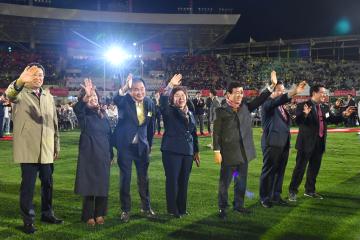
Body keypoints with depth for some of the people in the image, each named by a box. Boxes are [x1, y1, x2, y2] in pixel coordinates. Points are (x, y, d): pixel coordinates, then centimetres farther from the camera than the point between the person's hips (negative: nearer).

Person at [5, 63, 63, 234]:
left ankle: (47, 213, 28)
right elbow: (9, 94, -28)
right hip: (28, 149, -5)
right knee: (28, 184, 0)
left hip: (46, 149, 5)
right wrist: (20, 81, -49)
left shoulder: (49, 97, 14)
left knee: (48, 183, 13)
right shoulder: (20, 94, -2)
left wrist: (56, 145, 15)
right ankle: (28, 220, 11)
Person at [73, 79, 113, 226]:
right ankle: (89, 216, 10)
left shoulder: (103, 114, 9)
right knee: (89, 185, 0)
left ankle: (99, 214, 20)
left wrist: (111, 154, 12)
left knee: (102, 185, 7)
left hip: (103, 155, 4)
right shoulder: (84, 114, -4)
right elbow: (77, 108, -29)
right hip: (88, 155, -4)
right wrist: (85, 97, -48)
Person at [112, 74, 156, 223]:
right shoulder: (125, 101, -11)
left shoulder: (149, 103, 0)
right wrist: (125, 87, -53)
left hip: (142, 146, 3)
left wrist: (149, 144, 10)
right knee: (125, 178, 4)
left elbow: (151, 126, 9)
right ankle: (125, 210, 17)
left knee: (144, 177, 12)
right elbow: (116, 100, -37)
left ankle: (146, 207, 26)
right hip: (125, 145, -3)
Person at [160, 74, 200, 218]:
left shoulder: (190, 114, 16)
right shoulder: (169, 112, -1)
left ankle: (182, 208, 21)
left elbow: (194, 133, 20)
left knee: (184, 181, 10)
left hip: (187, 152, 5)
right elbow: (163, 100, -24)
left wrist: (196, 151, 19)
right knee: (172, 180, -1)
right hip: (172, 151, -5)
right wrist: (171, 85, -27)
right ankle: (173, 209, 10)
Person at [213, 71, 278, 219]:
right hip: (229, 154, -5)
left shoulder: (245, 107, 7)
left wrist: (272, 86, -9)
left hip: (244, 152, 5)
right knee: (224, 182, 5)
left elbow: (259, 101, 1)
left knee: (241, 182, 16)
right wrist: (217, 151, -14)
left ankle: (238, 205, 31)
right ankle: (222, 208, 17)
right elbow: (216, 132, -9)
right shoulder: (221, 111, -8)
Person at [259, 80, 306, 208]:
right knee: (268, 171, 2)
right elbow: (279, 100, -31)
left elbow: (285, 121, 16)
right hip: (272, 143, -7)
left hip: (284, 143, 7)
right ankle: (264, 198, 13)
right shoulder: (267, 103, -9)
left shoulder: (282, 106, 15)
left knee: (280, 171, 13)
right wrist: (294, 92, -41)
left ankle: (276, 196, 25)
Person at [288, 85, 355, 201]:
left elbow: (332, 119, 15)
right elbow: (298, 121, -23)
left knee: (314, 167, 16)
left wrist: (343, 114, 1)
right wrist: (305, 114, -42)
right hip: (306, 142, -7)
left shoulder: (325, 107, 8)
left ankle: (310, 190, 30)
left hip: (320, 143, 7)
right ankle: (292, 191, 9)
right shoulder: (303, 106, -13)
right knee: (300, 167, -1)